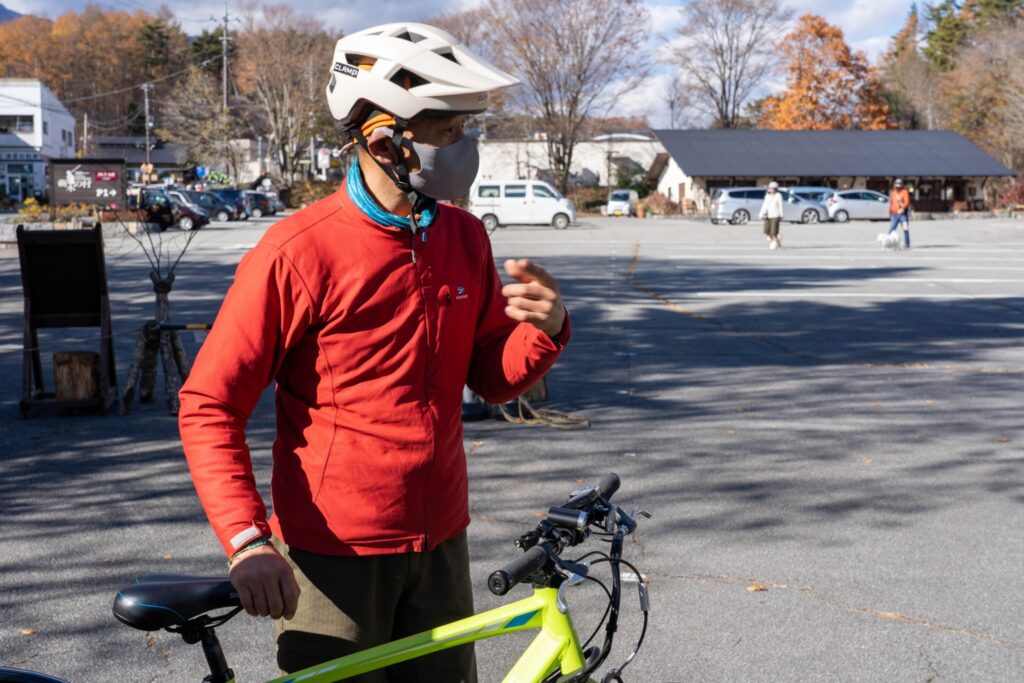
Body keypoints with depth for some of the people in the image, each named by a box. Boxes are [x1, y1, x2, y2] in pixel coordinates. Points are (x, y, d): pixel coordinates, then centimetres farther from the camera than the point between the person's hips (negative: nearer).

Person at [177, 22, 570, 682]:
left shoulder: (465, 238, 2)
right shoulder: (298, 251, -16)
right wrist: (247, 540, -23)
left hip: (440, 542, 6)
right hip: (334, 553, -5)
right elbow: (208, 408, -13)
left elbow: (495, 378, 8)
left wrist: (546, 328, -12)